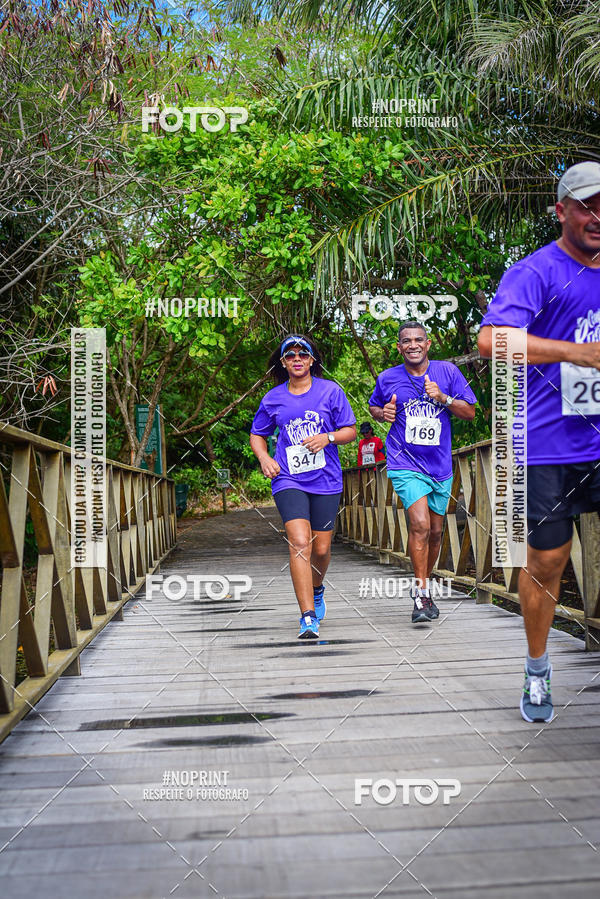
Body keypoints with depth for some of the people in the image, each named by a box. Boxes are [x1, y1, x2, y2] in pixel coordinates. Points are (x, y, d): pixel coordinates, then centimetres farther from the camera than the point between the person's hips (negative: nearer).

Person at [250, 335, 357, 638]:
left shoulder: (330, 391, 3)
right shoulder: (273, 399, 6)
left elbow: (350, 430, 5)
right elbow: (257, 434, 20)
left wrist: (327, 437, -14)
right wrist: (264, 458, 0)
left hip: (325, 480, 1)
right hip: (288, 480, -1)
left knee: (321, 548, 7)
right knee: (299, 542, -18)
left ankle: (316, 589, 42)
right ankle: (308, 618, -20)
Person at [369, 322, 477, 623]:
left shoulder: (447, 372, 1)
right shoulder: (387, 378, 1)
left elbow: (470, 412, 2)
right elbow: (373, 407, 19)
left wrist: (443, 398, -15)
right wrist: (383, 414, -4)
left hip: (440, 465, 3)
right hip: (405, 464, -3)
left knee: (435, 532, 12)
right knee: (420, 524, -19)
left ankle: (422, 585, 33)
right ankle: (422, 596, -11)